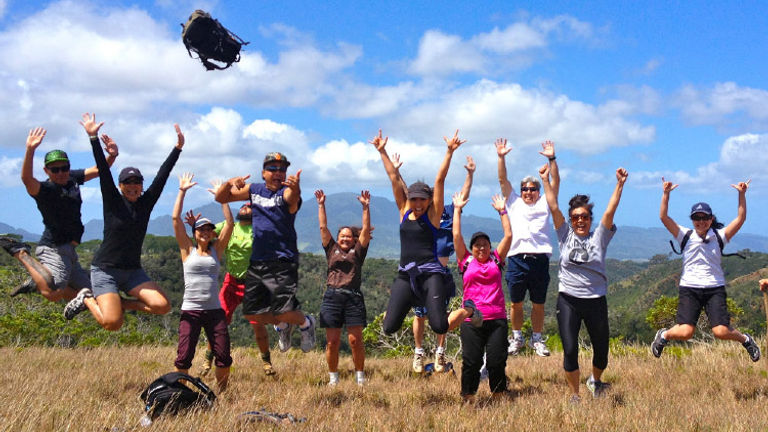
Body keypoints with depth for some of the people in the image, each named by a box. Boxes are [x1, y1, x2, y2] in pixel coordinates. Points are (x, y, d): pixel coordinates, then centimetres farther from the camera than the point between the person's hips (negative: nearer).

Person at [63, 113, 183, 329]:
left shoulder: (146, 203, 6)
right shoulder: (113, 201, -3)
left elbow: (162, 175, 3)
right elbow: (103, 171, -10)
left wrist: (178, 148, 0)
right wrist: (93, 138, -17)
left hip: (133, 271, 5)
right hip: (105, 270, -4)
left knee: (163, 306, -15)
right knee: (112, 323, -19)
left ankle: (119, 303, 8)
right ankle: (87, 299, 12)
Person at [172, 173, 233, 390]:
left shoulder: (216, 250, 11)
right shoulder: (188, 250, 7)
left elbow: (229, 222, 6)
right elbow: (176, 219, 1)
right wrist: (182, 192, 1)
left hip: (214, 310, 2)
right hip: (190, 310, -2)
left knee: (224, 358, -3)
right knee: (183, 358, -8)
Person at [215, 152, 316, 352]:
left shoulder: (286, 191, -7)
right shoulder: (254, 190, 11)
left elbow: (292, 199, -32)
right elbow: (221, 198, 13)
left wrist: (295, 188, -57)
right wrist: (230, 183, -10)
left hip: (283, 262, -6)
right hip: (257, 261, 6)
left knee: (283, 311, -14)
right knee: (251, 312, 7)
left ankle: (305, 323, 20)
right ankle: (282, 326, 36)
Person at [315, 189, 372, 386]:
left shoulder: (357, 252, 14)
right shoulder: (332, 250, 18)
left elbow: (366, 229, 9)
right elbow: (323, 227, 16)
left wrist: (366, 207, 3)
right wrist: (321, 205, 13)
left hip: (353, 298, -1)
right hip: (332, 297, 1)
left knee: (356, 340, -4)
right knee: (332, 341, 0)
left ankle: (360, 377, 7)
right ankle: (333, 378, 10)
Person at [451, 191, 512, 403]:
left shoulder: (496, 259, 12)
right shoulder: (466, 261, 8)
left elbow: (508, 236, 10)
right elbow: (456, 235, 4)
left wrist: (502, 211, 12)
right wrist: (457, 210, 8)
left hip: (497, 319, 1)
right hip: (471, 320, -1)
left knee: (497, 361, 0)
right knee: (471, 361, -1)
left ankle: (499, 396, 11)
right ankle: (468, 398, 9)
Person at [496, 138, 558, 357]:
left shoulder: (544, 204, 17)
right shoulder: (514, 202, 17)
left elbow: (555, 182, 8)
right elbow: (503, 180, 11)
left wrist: (552, 159, -1)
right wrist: (501, 157, 2)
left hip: (539, 259, 0)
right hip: (517, 259, 0)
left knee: (538, 304, 5)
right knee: (516, 303, 5)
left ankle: (537, 340, 17)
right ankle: (517, 339, 18)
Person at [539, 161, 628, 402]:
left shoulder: (599, 237, 5)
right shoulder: (565, 236, 6)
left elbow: (610, 211, -3)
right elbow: (553, 207, 2)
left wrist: (620, 184, -10)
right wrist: (546, 181, -2)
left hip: (596, 301, 1)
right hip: (568, 300, -1)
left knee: (601, 350, 8)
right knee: (570, 350, -7)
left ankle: (595, 381, 40)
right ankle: (574, 395, 11)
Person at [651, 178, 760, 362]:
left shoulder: (719, 236, 6)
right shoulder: (685, 236, 4)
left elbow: (741, 218, -2)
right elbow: (664, 217, -6)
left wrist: (742, 194, -12)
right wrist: (666, 194, -16)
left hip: (715, 289, 0)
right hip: (689, 288, 0)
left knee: (721, 331, -13)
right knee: (685, 332, -16)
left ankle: (745, 339, 21)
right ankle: (664, 335, 17)